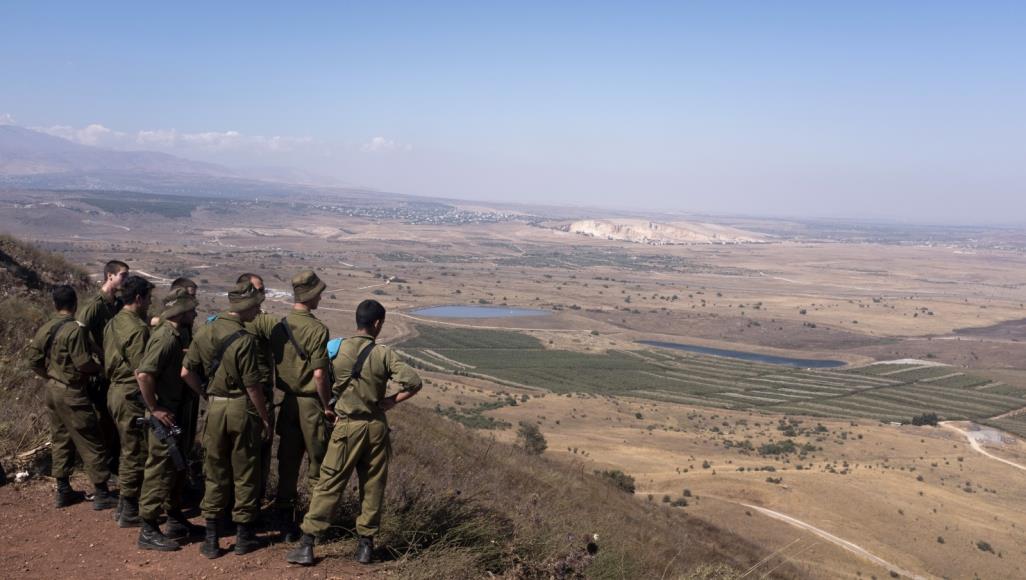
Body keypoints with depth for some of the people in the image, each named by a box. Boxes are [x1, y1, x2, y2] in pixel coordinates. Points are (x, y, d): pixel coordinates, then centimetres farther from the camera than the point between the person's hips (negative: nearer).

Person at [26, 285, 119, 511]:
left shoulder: (45, 329, 6)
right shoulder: (76, 329, -19)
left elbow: (34, 360, 11)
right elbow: (83, 363, -21)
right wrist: (100, 367, -3)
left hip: (52, 391, 8)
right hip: (72, 393, -8)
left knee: (61, 440, 17)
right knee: (90, 443, -1)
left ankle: (63, 491, 23)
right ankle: (101, 494, 2)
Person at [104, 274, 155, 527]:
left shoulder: (113, 323, 10)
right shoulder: (137, 328, -19)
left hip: (115, 390, 10)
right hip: (131, 395, -10)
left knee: (128, 450, 20)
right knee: (135, 453, 0)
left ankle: (124, 505, 29)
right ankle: (129, 513, 8)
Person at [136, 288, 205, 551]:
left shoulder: (176, 336, 10)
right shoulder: (165, 338, -20)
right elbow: (144, 374, -30)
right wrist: (154, 409, -24)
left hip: (177, 414, 10)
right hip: (165, 417, -10)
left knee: (177, 469, 18)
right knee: (160, 472, -4)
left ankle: (176, 521, 30)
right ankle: (149, 531, 4)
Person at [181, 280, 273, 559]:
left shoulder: (204, 331, 1)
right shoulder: (244, 339, -17)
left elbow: (186, 372, 3)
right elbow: (253, 386, -15)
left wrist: (206, 395, 15)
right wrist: (265, 418, -5)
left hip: (214, 408, 5)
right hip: (241, 409, -5)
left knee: (215, 474, 14)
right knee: (244, 474, 9)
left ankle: (211, 538, 17)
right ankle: (244, 536, 19)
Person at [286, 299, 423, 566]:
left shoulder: (337, 349, -5)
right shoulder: (384, 354, -7)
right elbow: (413, 382, -13)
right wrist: (390, 401, -2)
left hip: (348, 426, 0)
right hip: (376, 426, 0)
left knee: (329, 485, 4)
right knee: (373, 487, 11)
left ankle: (306, 545, 4)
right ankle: (366, 544, 17)